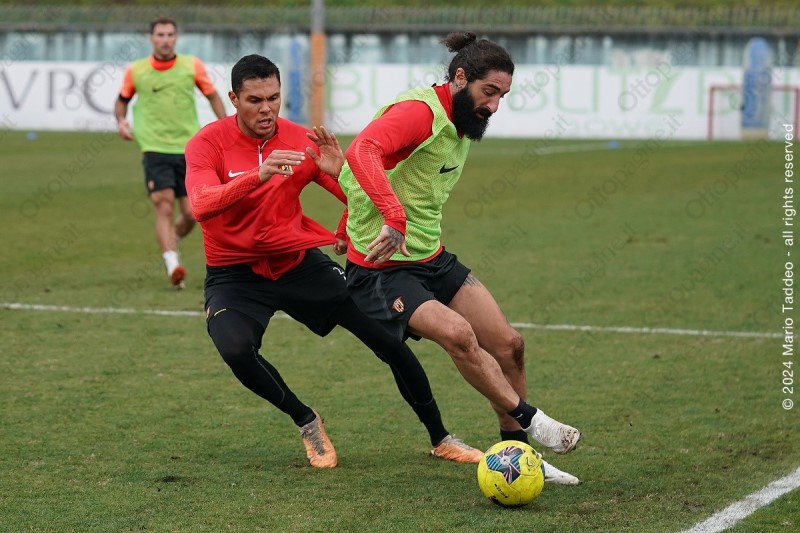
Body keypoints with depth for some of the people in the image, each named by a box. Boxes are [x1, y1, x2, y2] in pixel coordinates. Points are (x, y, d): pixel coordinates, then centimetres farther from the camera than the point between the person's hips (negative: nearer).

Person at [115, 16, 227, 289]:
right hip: (154, 149, -2)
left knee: (191, 214, 1)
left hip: (189, 149, 2)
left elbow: (212, 95, 14)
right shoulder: (136, 70, 2)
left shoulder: (192, 66, 3)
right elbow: (122, 99, 17)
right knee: (164, 206, -18)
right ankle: (172, 263, -22)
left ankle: (171, 241, 32)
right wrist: (121, 121, -3)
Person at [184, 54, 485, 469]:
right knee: (235, 349, -33)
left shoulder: (301, 140, -4)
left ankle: (440, 439, 13)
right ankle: (306, 421, -4)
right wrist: (258, 175, -45)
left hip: (300, 263, 3)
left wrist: (338, 172, -26)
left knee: (389, 336, -6)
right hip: (235, 275, -3)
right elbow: (201, 206, -31)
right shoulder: (208, 143, -12)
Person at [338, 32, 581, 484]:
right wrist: (394, 217, -51)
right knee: (457, 333, -29)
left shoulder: (464, 124, 10)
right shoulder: (419, 112, -20)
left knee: (508, 345, 2)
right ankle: (530, 421, -16)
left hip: (433, 259, 9)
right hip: (383, 266, -9)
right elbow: (362, 151, -39)